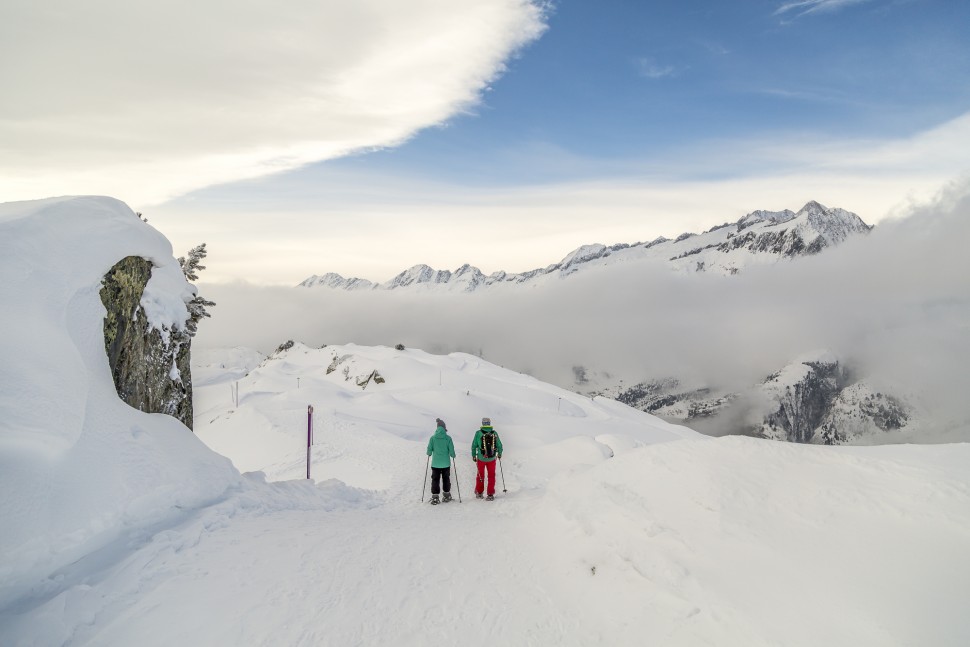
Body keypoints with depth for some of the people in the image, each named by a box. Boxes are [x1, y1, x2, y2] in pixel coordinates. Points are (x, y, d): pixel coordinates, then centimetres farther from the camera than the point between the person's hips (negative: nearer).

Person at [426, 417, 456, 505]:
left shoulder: (433, 437, -7)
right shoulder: (448, 438, -8)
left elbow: (429, 450, -4)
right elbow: (451, 450, -6)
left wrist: (429, 454, 19)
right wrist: (453, 455, 15)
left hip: (435, 463, -1)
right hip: (446, 463, 1)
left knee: (435, 479, 5)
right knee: (446, 479, 15)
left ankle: (435, 497, 0)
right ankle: (447, 496, 24)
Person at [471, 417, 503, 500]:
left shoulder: (478, 433, -9)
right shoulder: (494, 433, -6)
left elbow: (474, 445, -4)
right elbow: (499, 445, 3)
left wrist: (473, 455, 9)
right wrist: (499, 454, 21)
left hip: (481, 458, 0)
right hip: (492, 459, 0)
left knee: (480, 476, 17)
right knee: (491, 476, 12)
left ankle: (479, 493, 27)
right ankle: (490, 495, 12)